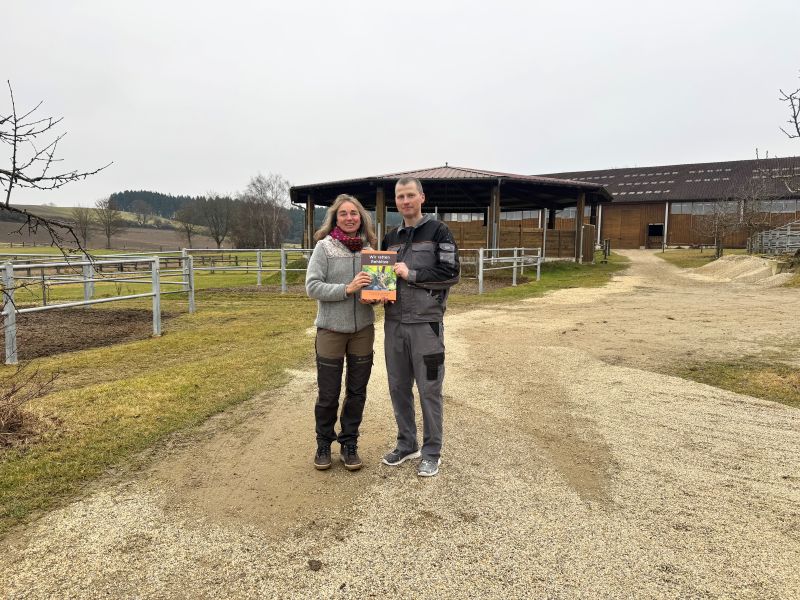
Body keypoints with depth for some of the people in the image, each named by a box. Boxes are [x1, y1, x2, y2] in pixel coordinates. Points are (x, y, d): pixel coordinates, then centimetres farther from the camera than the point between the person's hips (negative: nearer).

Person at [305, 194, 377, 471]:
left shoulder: (368, 248, 3)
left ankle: (349, 444, 30)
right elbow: (312, 287, -13)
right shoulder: (324, 247, -8)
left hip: (363, 330, 3)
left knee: (357, 392, 12)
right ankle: (324, 443, 29)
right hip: (331, 330, -3)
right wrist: (347, 289, -22)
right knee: (328, 394, 8)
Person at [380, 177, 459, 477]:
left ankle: (432, 452, 17)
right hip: (394, 323, 6)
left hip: (426, 323, -5)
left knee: (429, 389, 2)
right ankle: (407, 445, 29)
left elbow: (450, 273, -10)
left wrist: (411, 274, -15)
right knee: (398, 387, 12)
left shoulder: (438, 231, -2)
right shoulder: (391, 238, 15)